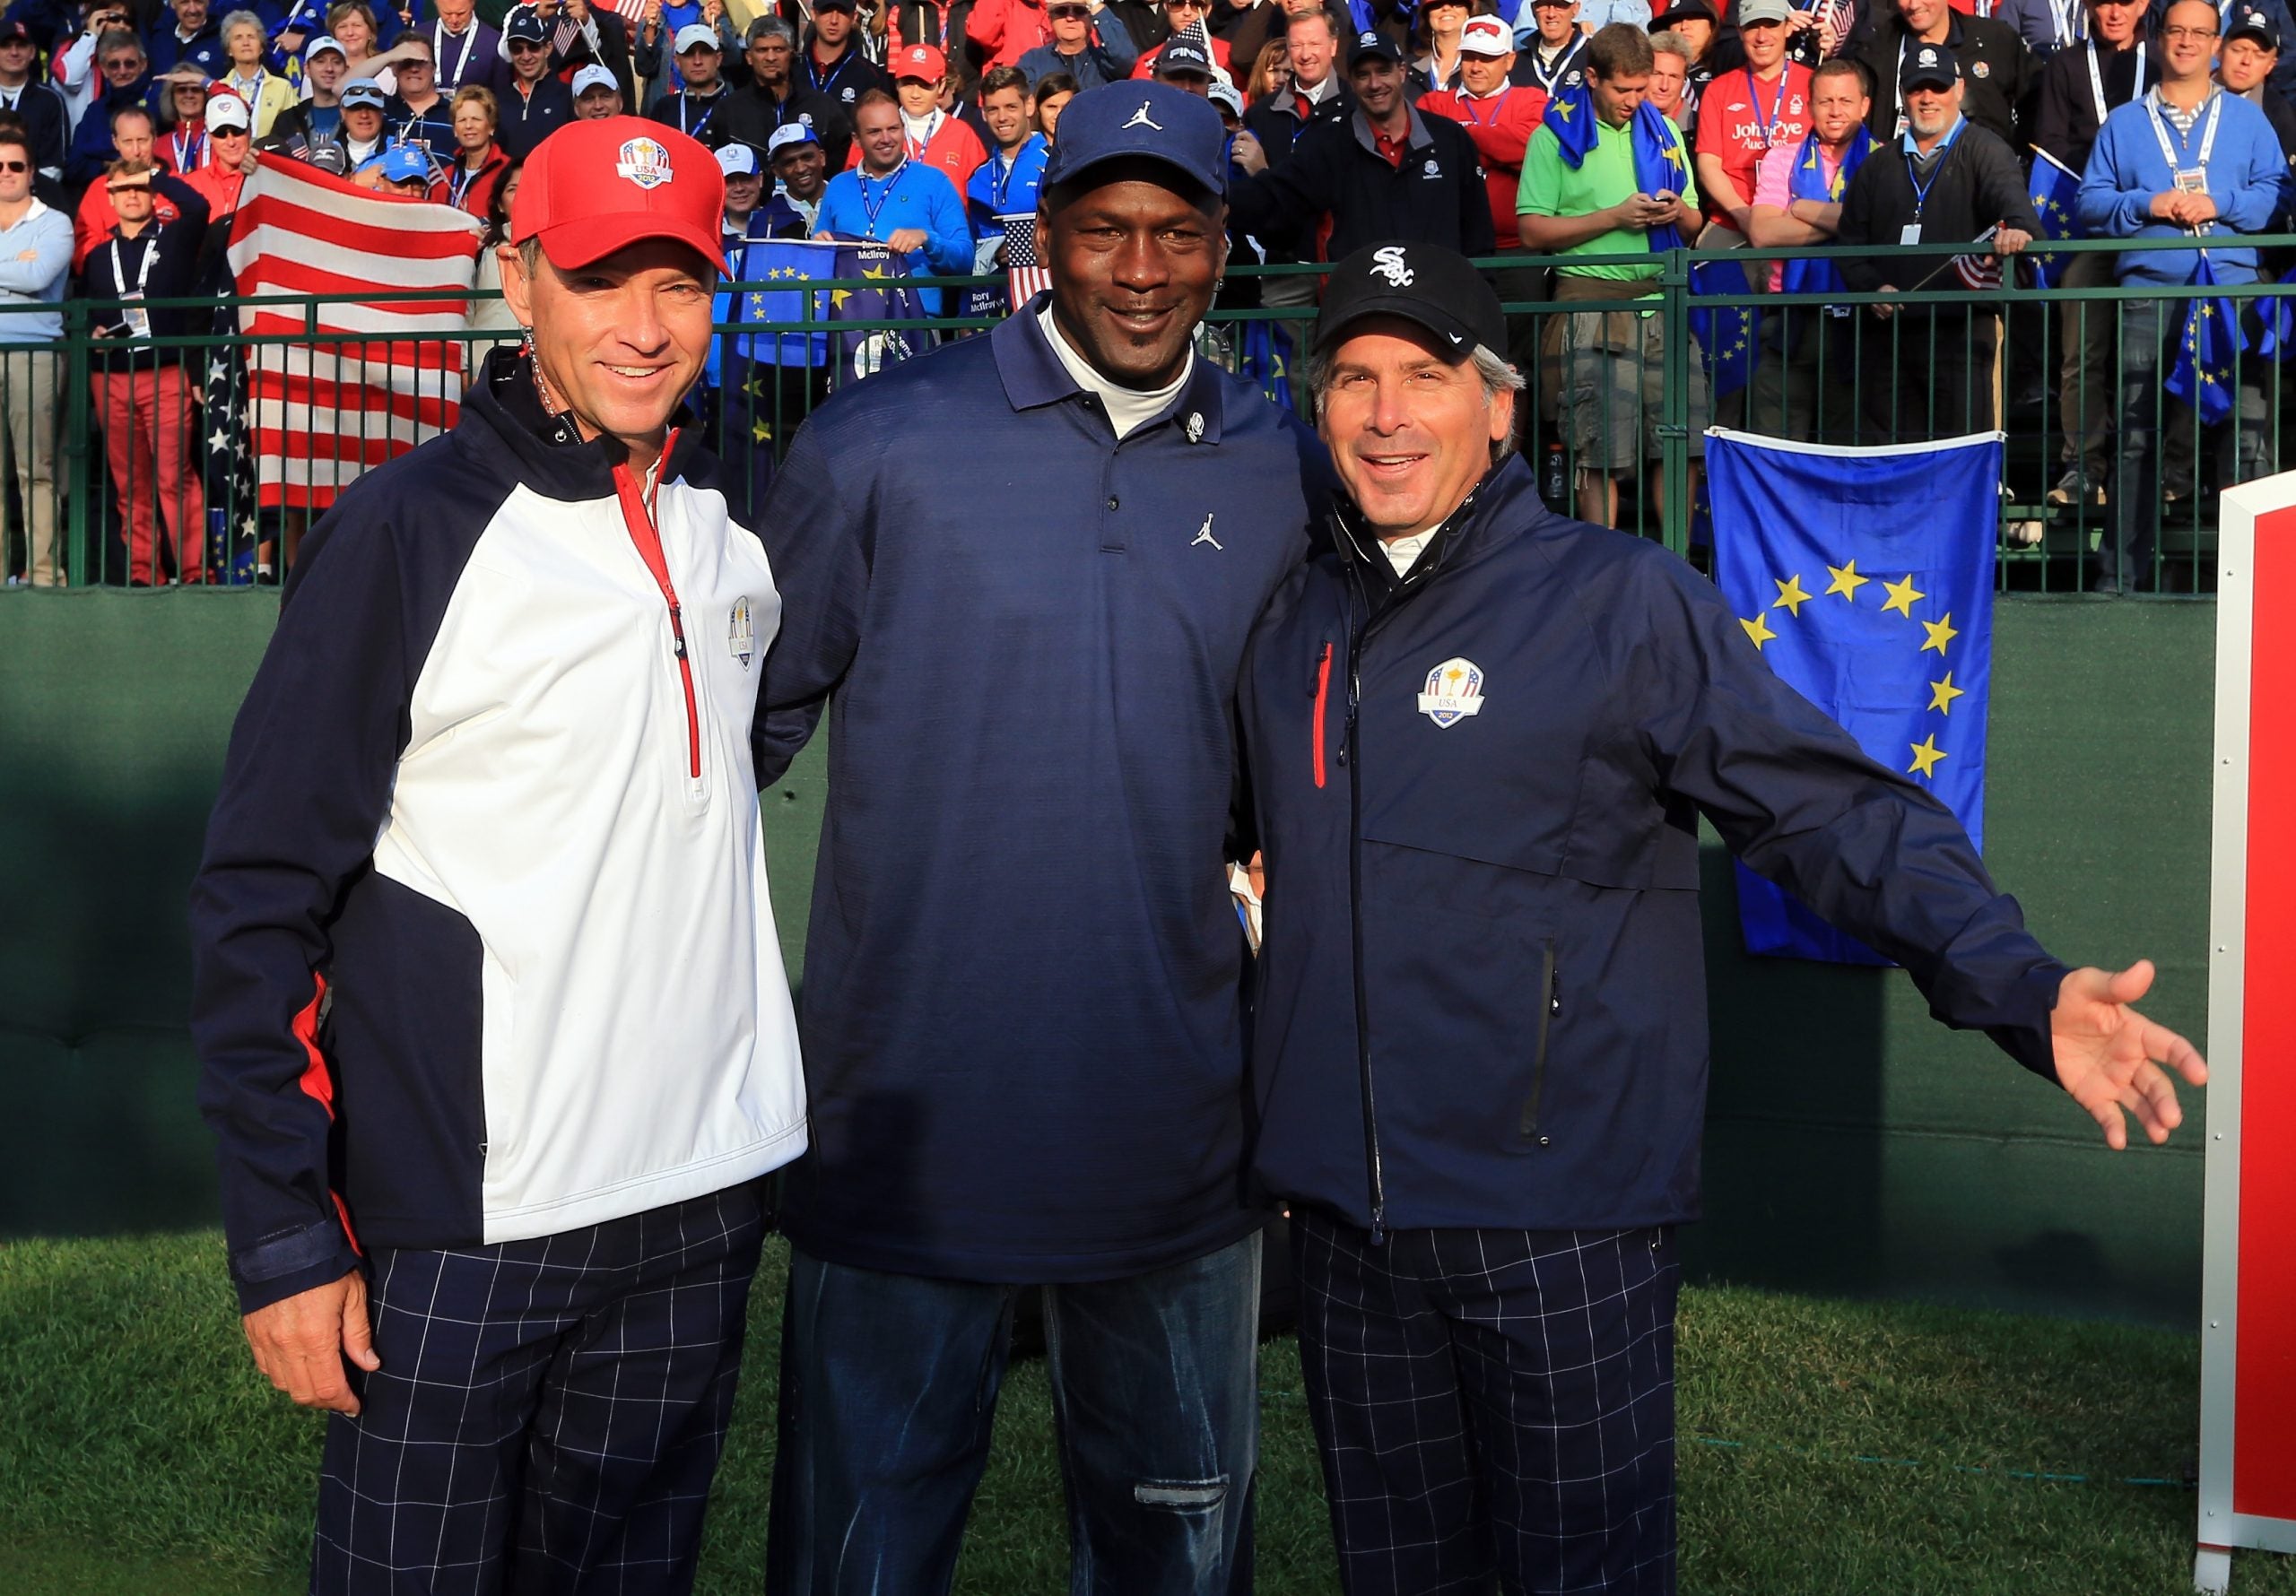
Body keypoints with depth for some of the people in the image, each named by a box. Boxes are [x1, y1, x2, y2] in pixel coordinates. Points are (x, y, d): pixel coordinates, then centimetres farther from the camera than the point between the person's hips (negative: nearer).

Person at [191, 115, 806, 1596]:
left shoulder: (735, 523, 6)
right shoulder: (410, 530, -10)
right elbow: (260, 902, -9)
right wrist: (284, 1236, -13)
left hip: (700, 1205, 5)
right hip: (459, 1224, -5)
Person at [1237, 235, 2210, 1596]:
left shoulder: (1624, 602, -7)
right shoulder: (1296, 626, 9)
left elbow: (1839, 812, -13)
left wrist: (2024, 988, -25)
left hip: (1563, 1218, -5)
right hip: (1344, 1213, 5)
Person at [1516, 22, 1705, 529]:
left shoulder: (1664, 132, 17)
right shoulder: (1556, 135, 3)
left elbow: (1694, 227, 21)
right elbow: (1533, 231, -5)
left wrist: (1679, 213, -3)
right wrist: (1615, 217, -10)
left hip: (1662, 300, 4)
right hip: (1592, 301, -4)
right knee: (1601, 450, -4)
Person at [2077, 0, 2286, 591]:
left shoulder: (2246, 118, 16)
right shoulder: (2124, 123, 16)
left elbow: (2276, 190, 7)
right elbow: (2090, 202, 9)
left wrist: (2222, 204, -9)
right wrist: (2146, 204, -7)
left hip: (2231, 286, 0)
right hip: (2148, 290, 0)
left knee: (2246, 424, -6)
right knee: (2136, 430, -2)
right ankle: (2122, 566, 3)